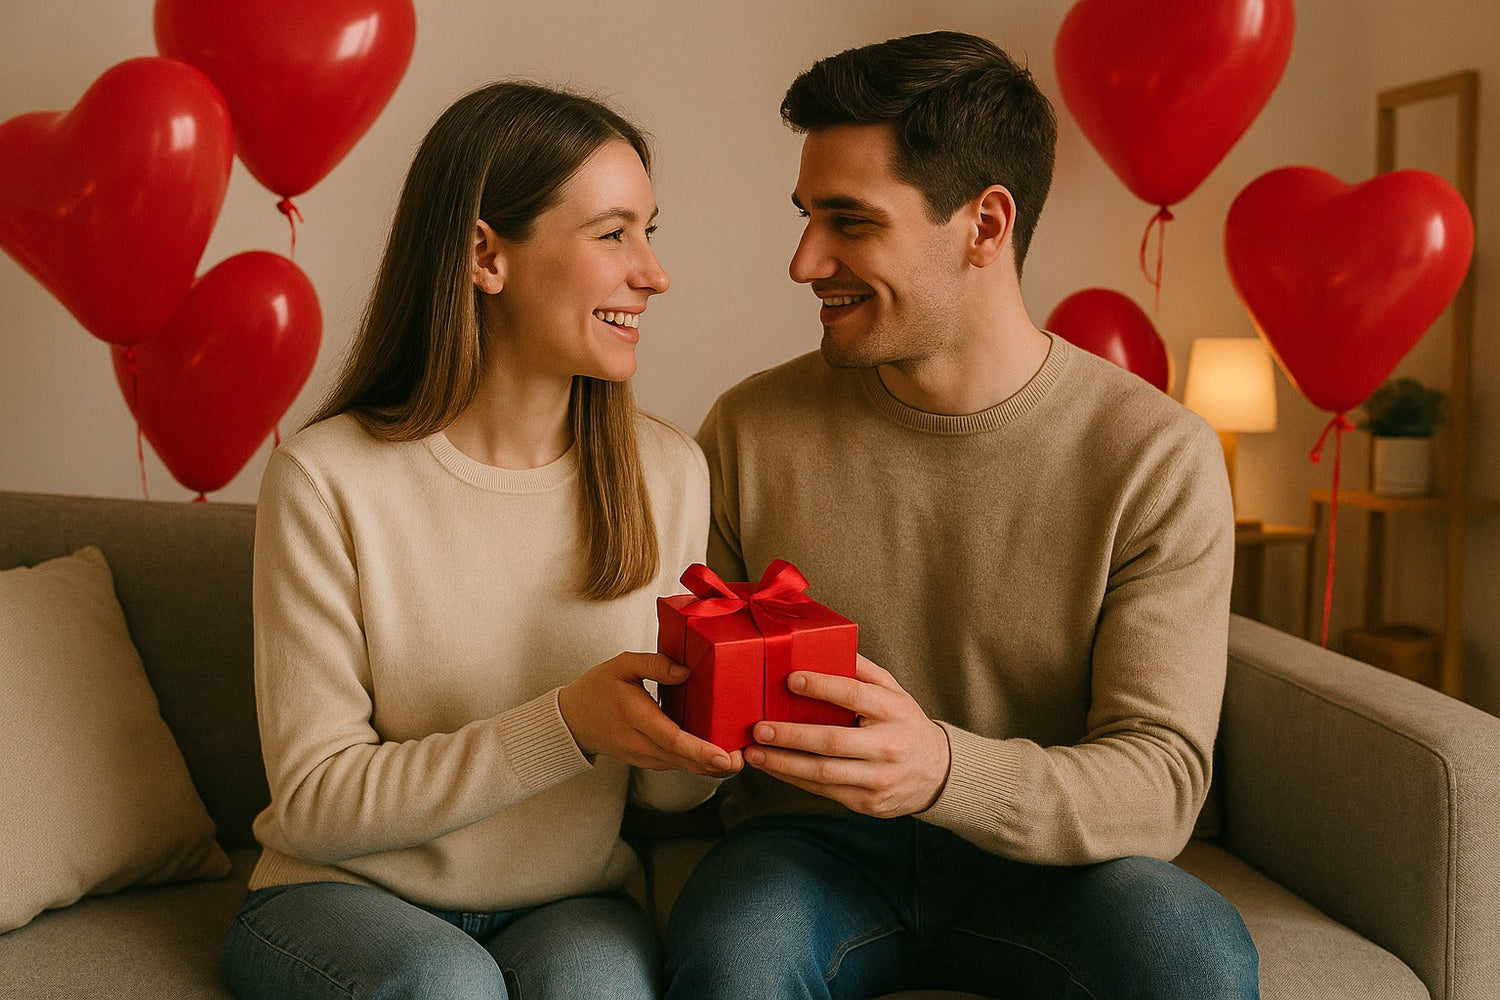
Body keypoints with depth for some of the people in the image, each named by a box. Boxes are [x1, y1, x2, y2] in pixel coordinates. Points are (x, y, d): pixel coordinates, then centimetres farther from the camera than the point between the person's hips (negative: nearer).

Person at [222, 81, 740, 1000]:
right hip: (344, 896, -1)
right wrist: (567, 725, -25)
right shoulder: (327, 482, -14)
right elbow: (311, 802, -14)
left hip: (573, 905, 2)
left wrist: (703, 737, -21)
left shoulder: (667, 473, -3)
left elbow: (663, 791, 3)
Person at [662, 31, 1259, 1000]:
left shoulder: (1158, 457, -10)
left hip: (1046, 860, 1)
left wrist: (947, 770, -34)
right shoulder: (749, 431, -4)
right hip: (811, 847, 0)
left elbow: (1163, 780, -15)